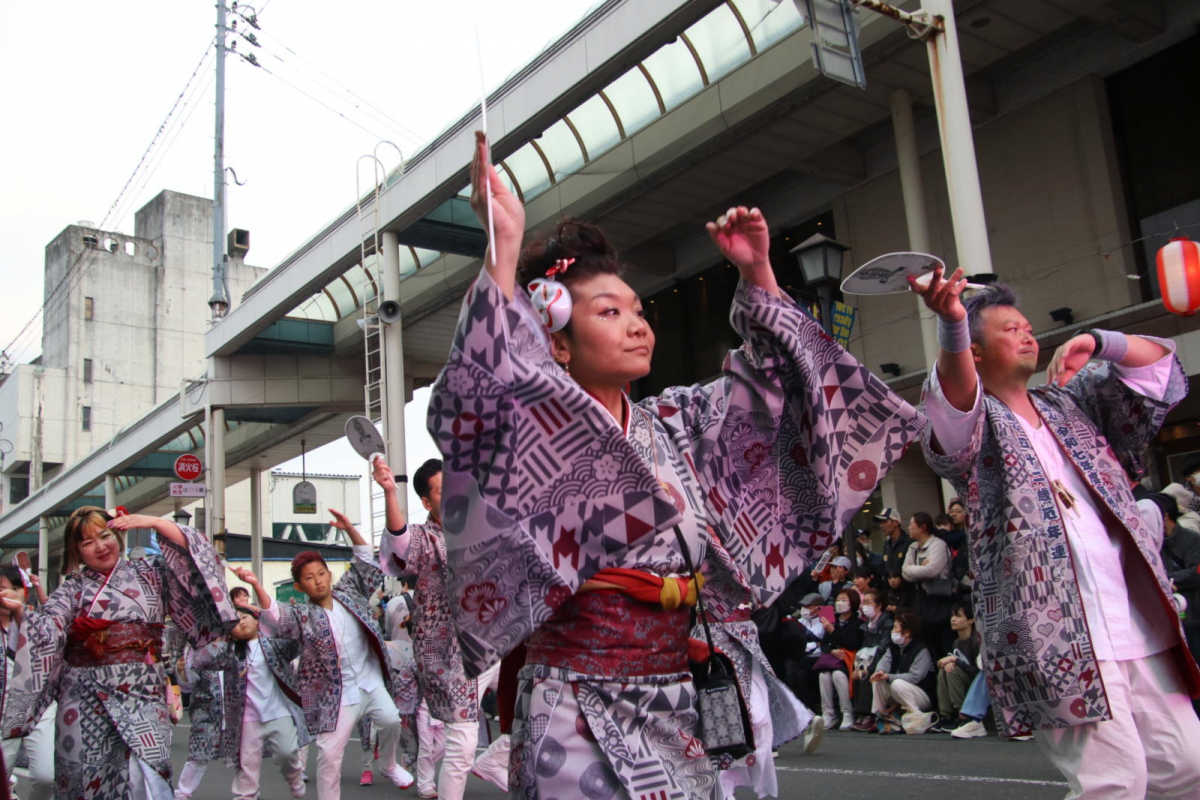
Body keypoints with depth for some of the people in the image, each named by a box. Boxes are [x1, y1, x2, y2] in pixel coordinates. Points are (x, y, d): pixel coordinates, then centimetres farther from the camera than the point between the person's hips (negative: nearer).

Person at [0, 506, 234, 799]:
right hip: (88, 700, 0)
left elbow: (192, 554, 4)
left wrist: (155, 522, -5)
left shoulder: (149, 573, 14)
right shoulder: (72, 589, 10)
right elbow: (43, 630, -4)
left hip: (144, 698, 0)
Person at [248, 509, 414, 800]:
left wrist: (350, 529, -3)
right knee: (329, 752, -6)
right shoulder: (301, 616, -1)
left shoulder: (348, 593, 7)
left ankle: (390, 767, 16)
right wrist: (256, 586, -35)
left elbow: (365, 561, 9)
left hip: (371, 681, 2)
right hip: (335, 693, -2)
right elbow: (274, 615, -19)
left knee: (391, 720, -14)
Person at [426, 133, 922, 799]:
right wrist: (504, 245, -31)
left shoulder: (672, 425, 11)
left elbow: (770, 383, 21)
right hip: (580, 711, -6)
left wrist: (756, 274, 12)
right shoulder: (536, 429, -7)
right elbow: (476, 394, -28)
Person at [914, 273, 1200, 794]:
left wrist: (1098, 342, -1)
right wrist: (952, 325, -43)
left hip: (1141, 628, 7)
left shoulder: (1070, 405, 20)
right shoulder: (972, 424, 1)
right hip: (1059, 637, -7)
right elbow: (956, 399, -23)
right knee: (1115, 781, -13)